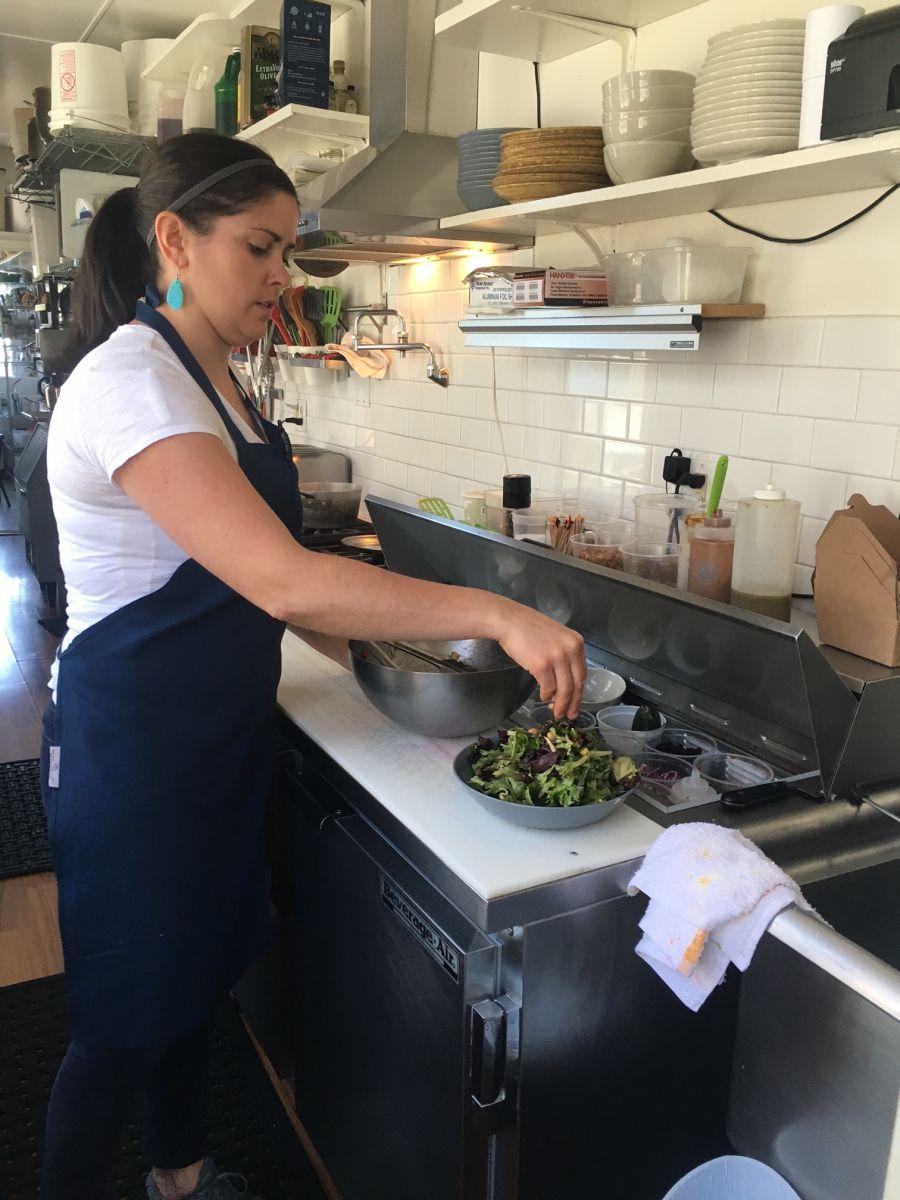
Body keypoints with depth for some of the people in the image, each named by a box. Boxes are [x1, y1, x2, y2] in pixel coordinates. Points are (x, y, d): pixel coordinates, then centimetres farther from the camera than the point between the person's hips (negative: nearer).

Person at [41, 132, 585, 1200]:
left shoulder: (209, 378, 7)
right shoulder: (128, 381, -23)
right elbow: (283, 580, -34)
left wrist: (353, 644, 2)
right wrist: (496, 615, -32)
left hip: (219, 731, 9)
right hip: (132, 743, -9)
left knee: (198, 966, 23)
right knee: (125, 1019, 9)